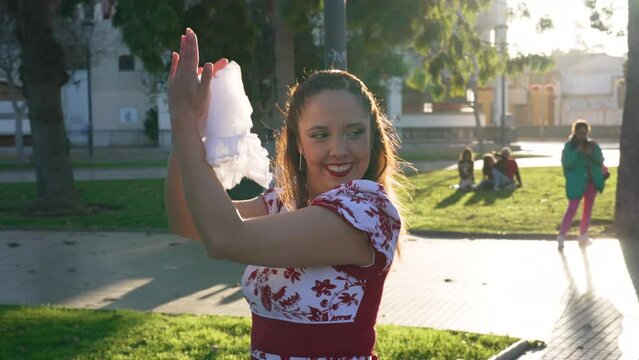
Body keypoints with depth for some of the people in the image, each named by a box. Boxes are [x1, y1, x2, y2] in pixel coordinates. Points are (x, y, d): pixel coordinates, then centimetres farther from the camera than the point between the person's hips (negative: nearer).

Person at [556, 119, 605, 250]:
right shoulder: (569, 146, -7)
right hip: (576, 182, -5)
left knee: (588, 209, 12)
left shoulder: (592, 145, 5)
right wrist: (577, 152, -25)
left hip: (591, 181, 5)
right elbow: (566, 163, -17)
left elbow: (600, 161, 0)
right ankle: (561, 237, -10)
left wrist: (592, 154, -18)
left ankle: (583, 236, 24)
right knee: (572, 209, -11)